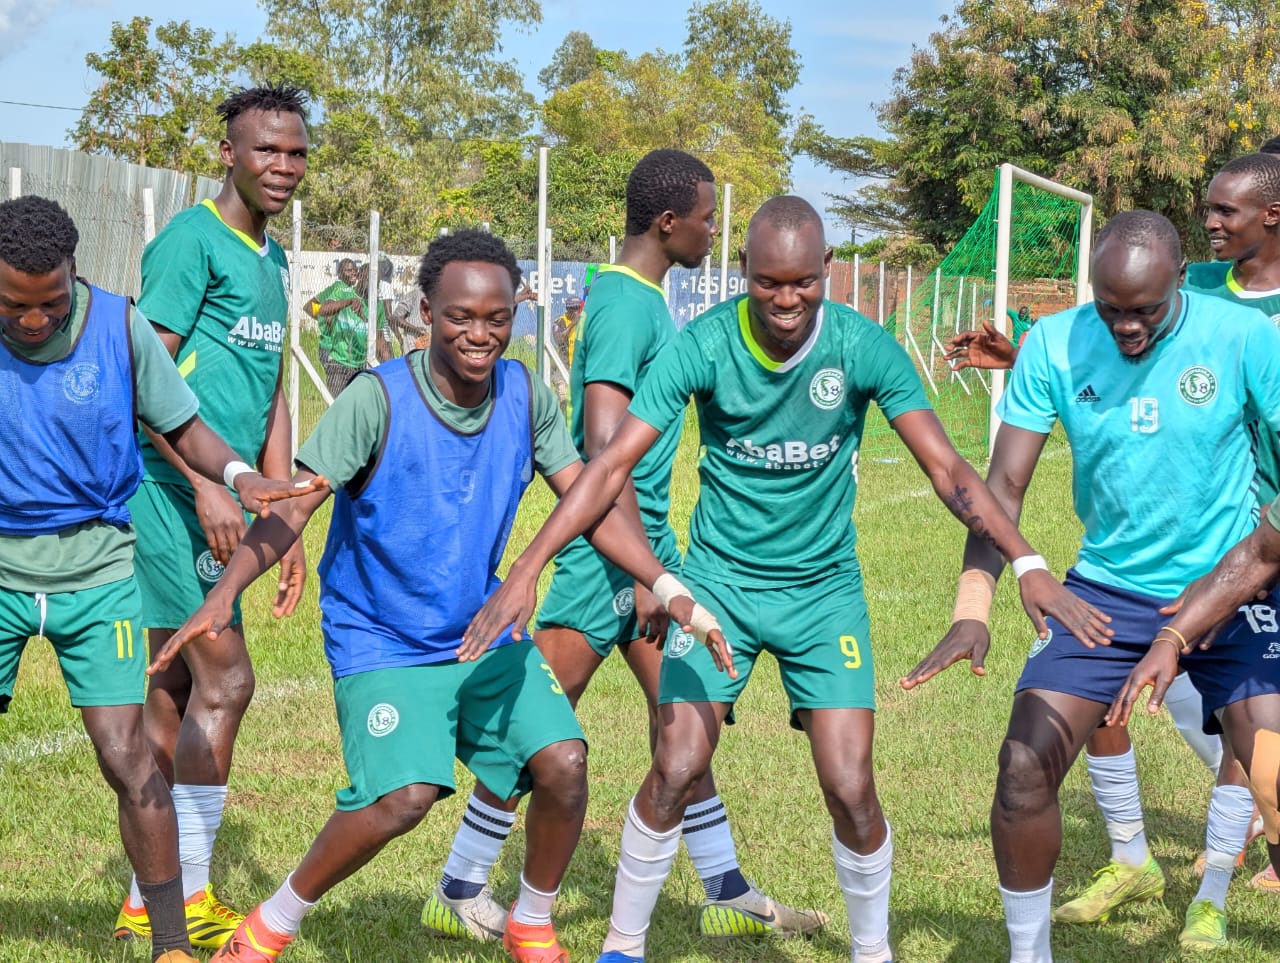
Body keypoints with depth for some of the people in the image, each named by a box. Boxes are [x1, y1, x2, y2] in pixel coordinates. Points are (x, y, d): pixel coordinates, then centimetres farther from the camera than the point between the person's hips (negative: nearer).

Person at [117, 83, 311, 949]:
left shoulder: (273, 262, 19)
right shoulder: (192, 241, -8)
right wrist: (207, 485, -20)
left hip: (222, 505, 9)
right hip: (173, 492, -9)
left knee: (176, 690, 10)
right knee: (224, 681, -8)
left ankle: (147, 901, 17)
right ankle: (190, 899, 0)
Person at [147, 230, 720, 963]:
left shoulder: (527, 395, -4)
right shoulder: (378, 398, -18)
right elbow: (294, 507, -21)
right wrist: (224, 596, -34)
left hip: (486, 636, 5)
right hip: (381, 645, -5)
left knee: (565, 761, -13)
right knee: (405, 797, -24)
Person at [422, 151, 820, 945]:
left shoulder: (643, 299, 13)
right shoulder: (626, 305, -17)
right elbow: (602, 449, -24)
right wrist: (640, 571, -21)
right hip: (609, 551, -10)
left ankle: (729, 895, 18)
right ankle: (459, 893, 9)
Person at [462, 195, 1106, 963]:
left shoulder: (864, 347, -15)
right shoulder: (705, 345, -16)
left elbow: (946, 470, -14)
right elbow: (613, 465, -17)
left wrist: (1028, 565, -26)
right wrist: (526, 572, -24)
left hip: (825, 588, 0)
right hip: (721, 577, 0)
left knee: (851, 788, -8)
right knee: (676, 771, -9)